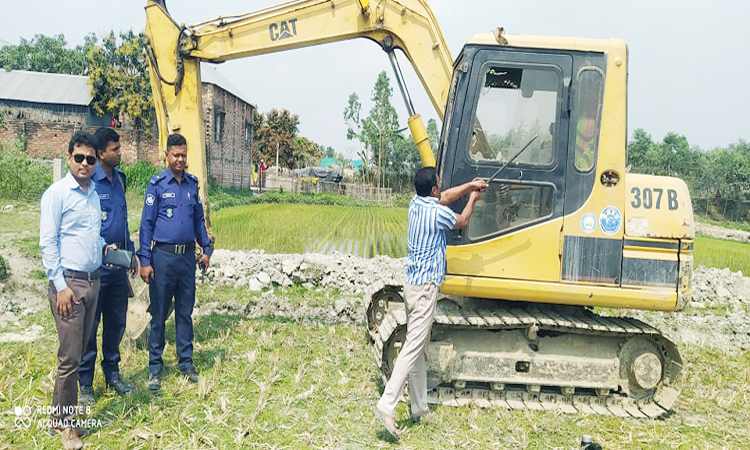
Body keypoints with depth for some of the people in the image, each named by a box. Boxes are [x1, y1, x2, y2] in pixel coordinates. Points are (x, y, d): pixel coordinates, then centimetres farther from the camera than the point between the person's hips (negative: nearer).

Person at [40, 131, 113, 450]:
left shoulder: (95, 192, 12)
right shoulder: (57, 193, -8)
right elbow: (47, 243, -10)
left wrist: (104, 246, 5)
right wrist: (60, 286, -14)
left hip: (93, 280, 7)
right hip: (69, 282, -6)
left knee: (80, 351, 13)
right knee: (70, 356, -3)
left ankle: (65, 410, 26)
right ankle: (63, 422, 11)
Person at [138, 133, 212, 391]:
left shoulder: (193, 183, 10)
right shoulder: (157, 184, -3)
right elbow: (146, 223, -4)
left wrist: (206, 249, 12)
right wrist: (145, 260, -8)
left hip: (187, 256, 4)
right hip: (163, 256, -4)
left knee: (185, 311, 11)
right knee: (159, 313, 3)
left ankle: (186, 362, 21)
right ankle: (155, 367, 14)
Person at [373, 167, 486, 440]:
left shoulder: (416, 203, 8)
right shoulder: (439, 213, -12)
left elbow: (445, 198, 26)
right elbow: (462, 222, 10)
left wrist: (469, 185, 26)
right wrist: (472, 199, 26)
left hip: (412, 283, 9)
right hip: (425, 287, -9)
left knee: (419, 347, 13)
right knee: (413, 346, -11)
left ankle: (419, 408, 21)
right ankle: (387, 405, -16)